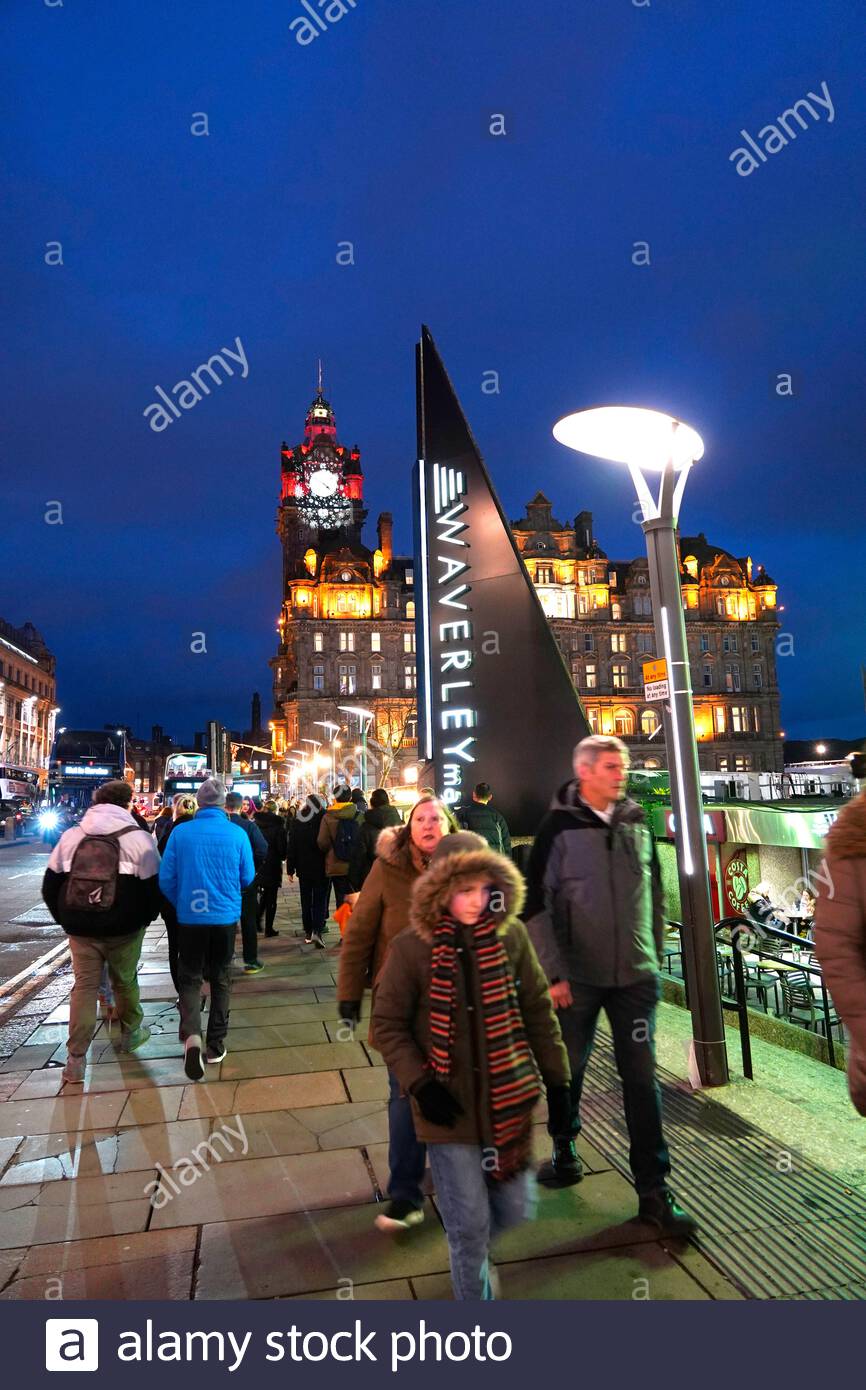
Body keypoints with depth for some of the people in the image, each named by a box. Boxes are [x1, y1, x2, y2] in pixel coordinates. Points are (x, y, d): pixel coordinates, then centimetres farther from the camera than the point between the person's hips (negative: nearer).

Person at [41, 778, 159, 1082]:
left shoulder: (71, 836, 3)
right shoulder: (138, 838, -8)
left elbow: (50, 886, 8)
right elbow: (153, 887, -6)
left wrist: (66, 919, 17)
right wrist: (144, 919, 10)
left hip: (80, 929, 2)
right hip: (124, 930, -2)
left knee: (84, 985, 10)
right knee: (125, 980, 17)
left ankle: (75, 1059, 9)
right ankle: (131, 1032, 34)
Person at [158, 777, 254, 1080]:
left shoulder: (180, 833, -8)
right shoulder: (237, 834, -9)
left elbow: (166, 879, -3)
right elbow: (247, 878, 1)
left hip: (189, 918, 0)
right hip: (225, 917, 0)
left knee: (190, 978, 10)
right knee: (220, 978, 16)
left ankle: (191, 1036, -14)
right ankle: (216, 1044, 22)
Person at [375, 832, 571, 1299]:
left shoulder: (511, 935, -8)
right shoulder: (411, 947, -14)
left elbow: (538, 1011, 3)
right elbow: (388, 1025, -4)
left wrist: (558, 1080, 5)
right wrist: (420, 1085, -13)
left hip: (509, 1101, 3)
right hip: (450, 1107, -3)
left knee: (515, 1208, 15)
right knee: (470, 1224, 7)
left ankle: (468, 1246, 48)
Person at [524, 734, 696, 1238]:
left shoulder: (637, 821, 2)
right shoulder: (559, 826, -10)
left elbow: (655, 891, 13)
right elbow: (536, 904, -9)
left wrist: (656, 955, 14)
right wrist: (553, 973, -10)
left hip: (636, 975, 3)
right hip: (578, 977, -2)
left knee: (642, 1079, 6)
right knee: (569, 1070, 14)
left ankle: (654, 1190, 20)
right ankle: (564, 1150, 38)